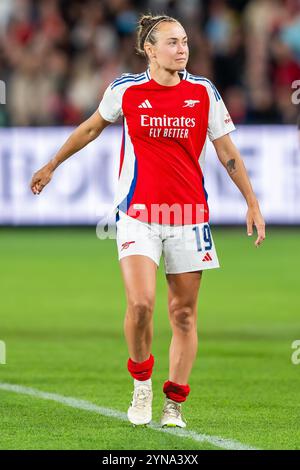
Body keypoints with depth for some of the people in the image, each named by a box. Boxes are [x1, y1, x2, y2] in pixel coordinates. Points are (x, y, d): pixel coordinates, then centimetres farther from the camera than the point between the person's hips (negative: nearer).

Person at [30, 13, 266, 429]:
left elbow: (227, 151, 11)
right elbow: (91, 128, 18)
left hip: (188, 215, 2)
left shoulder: (204, 92, 2)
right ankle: (141, 382, 7)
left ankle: (174, 404, 14)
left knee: (184, 313, 3)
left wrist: (253, 203, 8)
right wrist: (52, 165, 27)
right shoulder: (125, 90, -1)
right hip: (138, 214, -2)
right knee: (141, 303, -18)